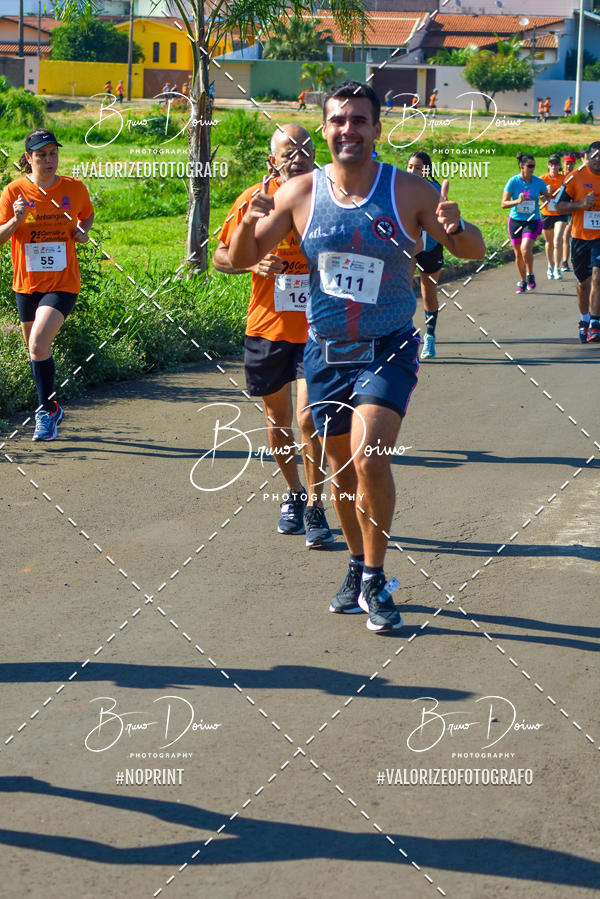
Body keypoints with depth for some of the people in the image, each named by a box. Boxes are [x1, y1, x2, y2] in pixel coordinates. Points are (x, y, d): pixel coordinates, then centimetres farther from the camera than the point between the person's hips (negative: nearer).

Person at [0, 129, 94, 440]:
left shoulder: (75, 188, -3)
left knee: (38, 344, -21)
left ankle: (46, 411, -7)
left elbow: (87, 215, 19)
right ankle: (50, 409, 34)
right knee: (37, 350, 13)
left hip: (62, 283, -2)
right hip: (27, 283, 3)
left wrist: (83, 232, -3)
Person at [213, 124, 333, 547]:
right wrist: (253, 264, -13)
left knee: (309, 417, -14)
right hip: (267, 326, 2)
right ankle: (294, 493, 35)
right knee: (277, 417, 14)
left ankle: (315, 506, 1)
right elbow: (221, 256, 5)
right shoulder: (255, 200, -1)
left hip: (317, 328, -2)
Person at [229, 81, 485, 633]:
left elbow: (474, 251, -2)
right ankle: (358, 569, 34)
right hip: (326, 353, 3)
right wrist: (249, 223, -21)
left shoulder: (408, 191, -8)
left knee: (369, 458, -20)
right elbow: (242, 259, 1)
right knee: (341, 468, 12)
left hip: (389, 350, -3)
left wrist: (456, 227, -25)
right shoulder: (301, 193, -3)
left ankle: (375, 581, -5)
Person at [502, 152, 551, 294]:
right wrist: (517, 201, -26)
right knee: (518, 254, 8)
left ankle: (530, 275, 3)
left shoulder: (538, 182, -3)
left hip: (532, 221, -1)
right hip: (515, 221, 1)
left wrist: (546, 198, -11)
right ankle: (522, 281, 28)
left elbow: (547, 197, 13)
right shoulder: (513, 182, -7)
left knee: (525, 249, -22)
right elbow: (504, 203, -8)